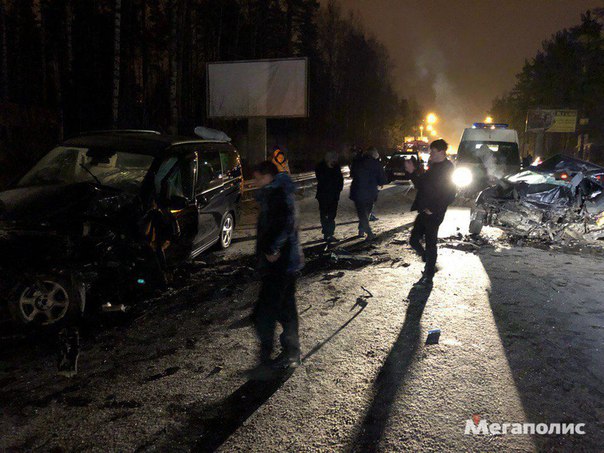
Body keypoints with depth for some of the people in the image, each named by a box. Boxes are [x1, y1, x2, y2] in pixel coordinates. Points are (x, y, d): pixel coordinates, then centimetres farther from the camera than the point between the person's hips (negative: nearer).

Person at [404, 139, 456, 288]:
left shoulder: (447, 170, -11)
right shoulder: (434, 167, 13)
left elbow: (450, 196, -16)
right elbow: (421, 185, 18)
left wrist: (433, 209, -18)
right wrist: (413, 172, 6)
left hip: (433, 214, -8)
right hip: (424, 212, 8)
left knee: (430, 244, 1)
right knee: (414, 240, 10)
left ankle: (428, 278, 13)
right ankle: (430, 266, 29)